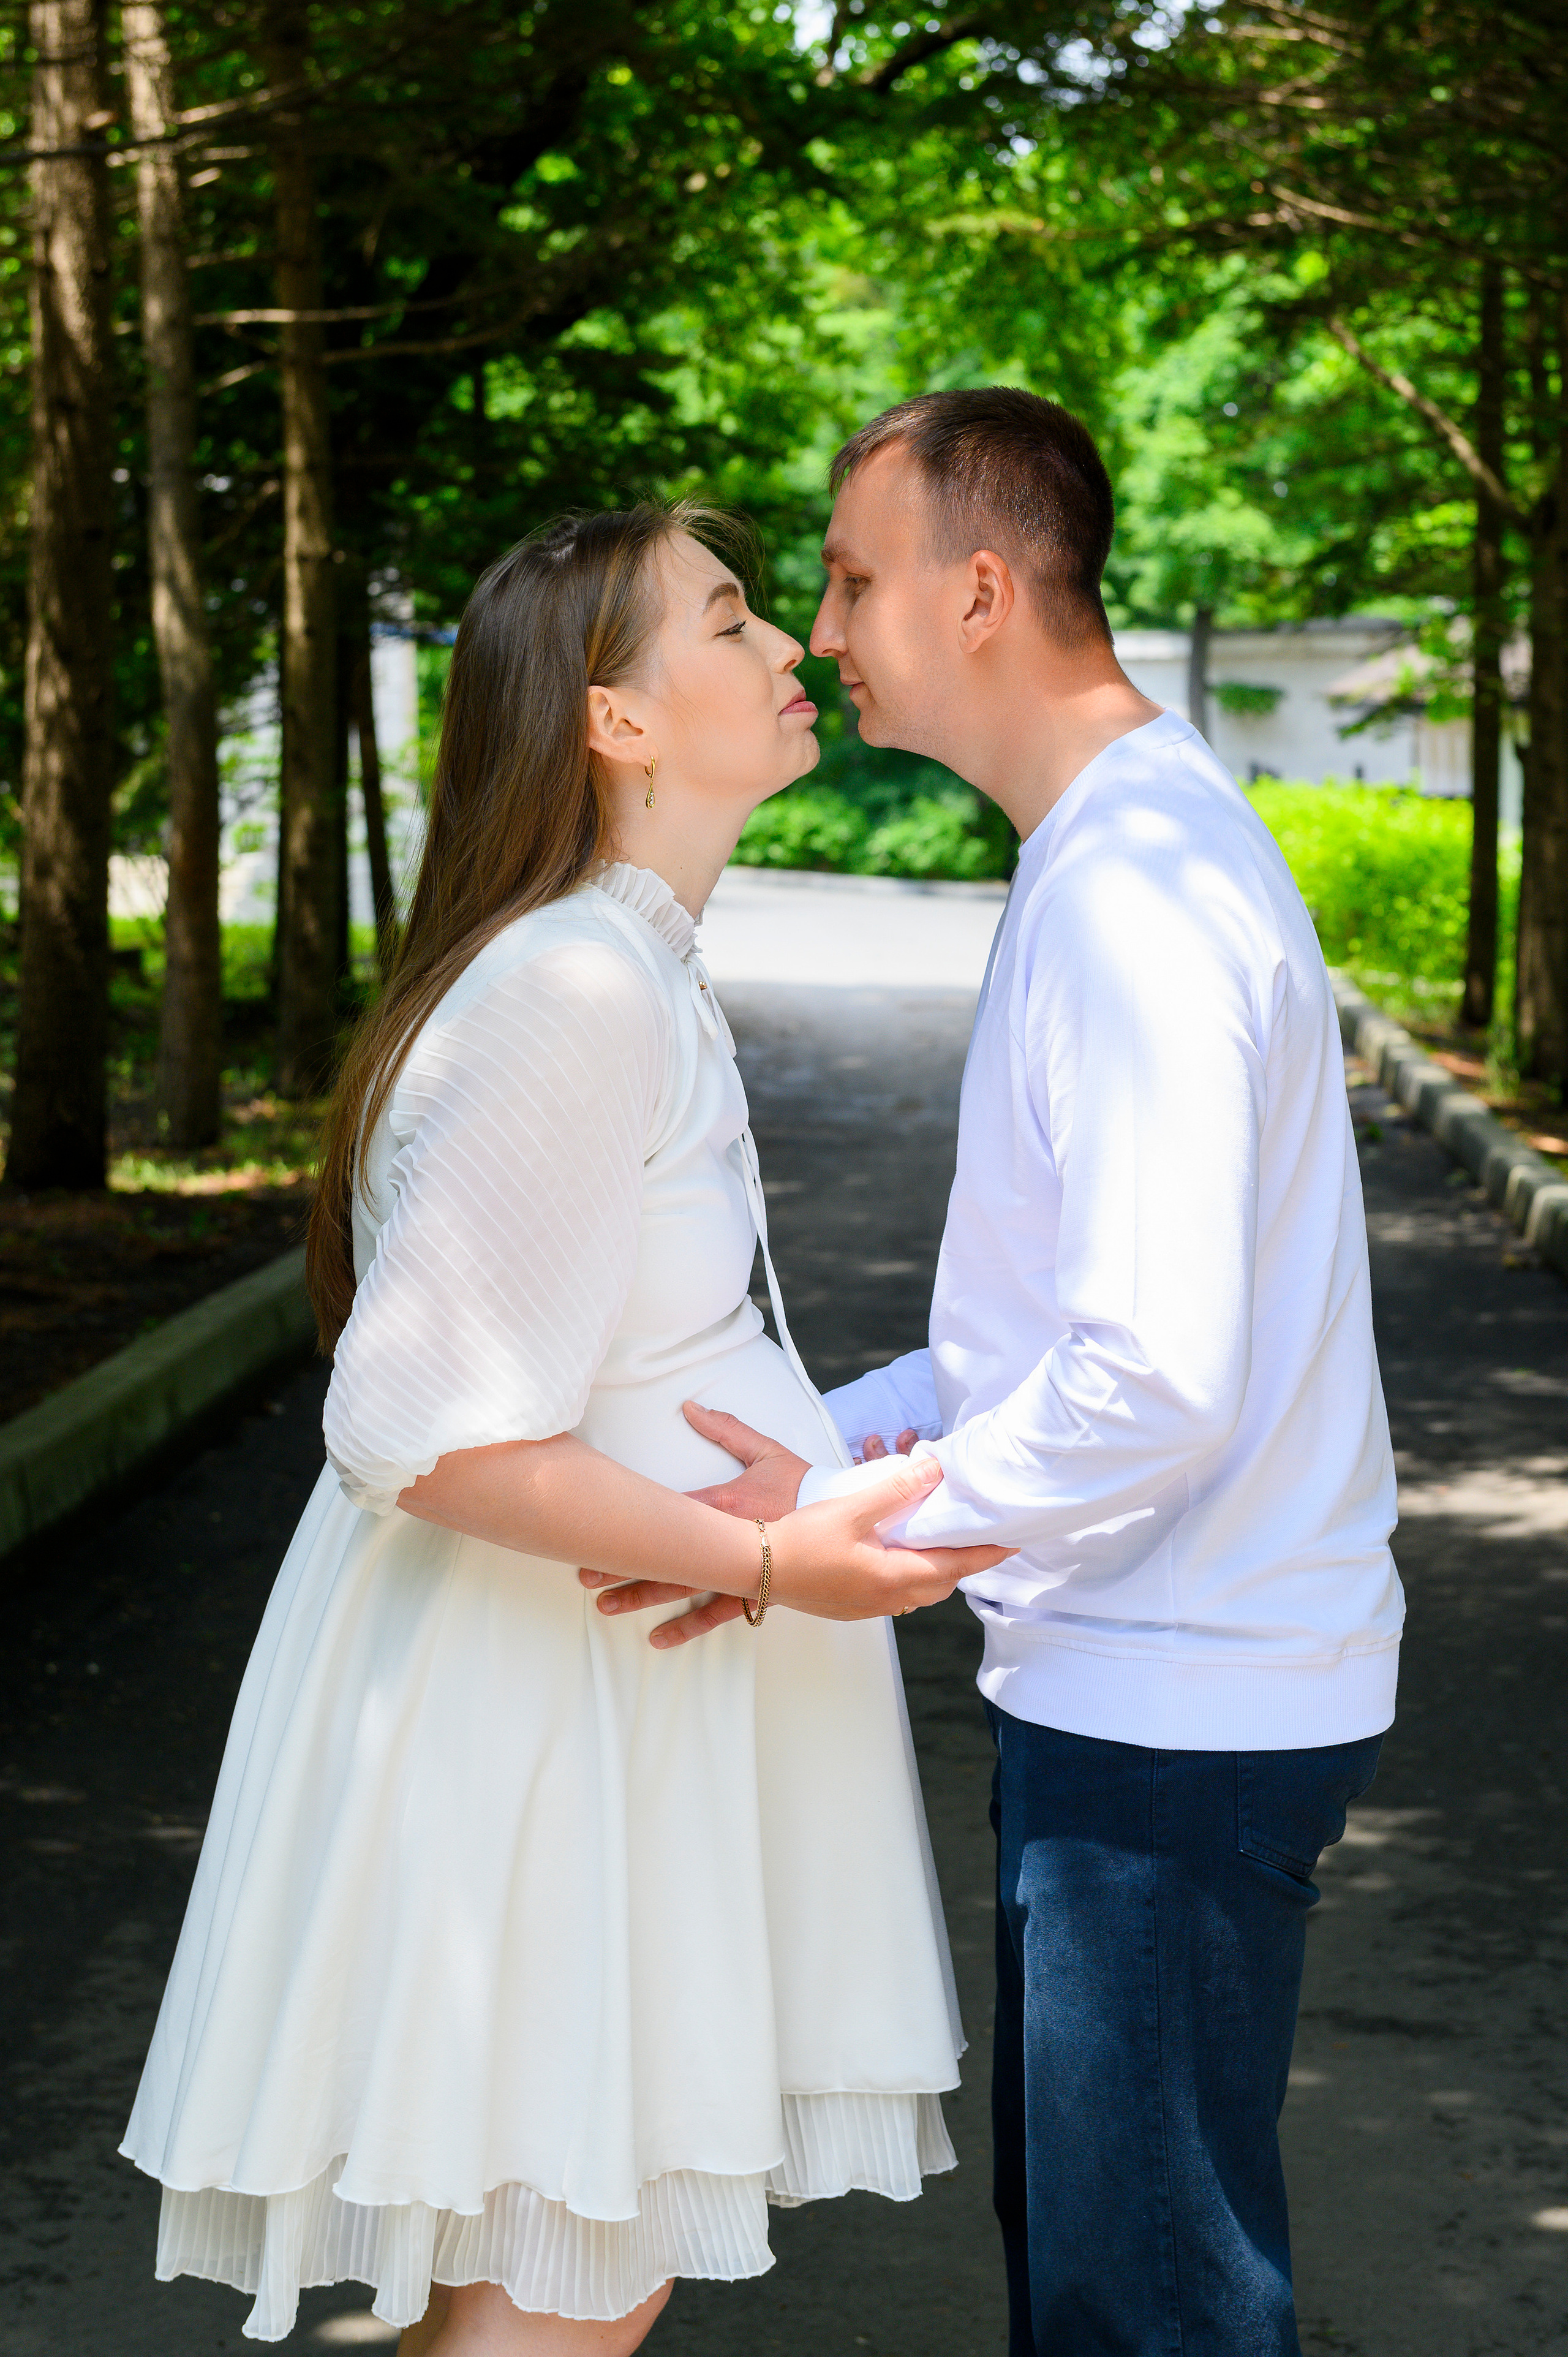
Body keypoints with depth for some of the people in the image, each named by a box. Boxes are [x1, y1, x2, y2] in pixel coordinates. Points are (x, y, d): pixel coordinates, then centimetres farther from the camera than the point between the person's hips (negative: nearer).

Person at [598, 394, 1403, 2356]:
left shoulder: (1136, 897, -22)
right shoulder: (1119, 853, 12)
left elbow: (1160, 1385, -28)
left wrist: (842, 1519, -17)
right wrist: (845, 1439, 9)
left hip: (1173, 1716, -10)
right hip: (1122, 1682, 10)